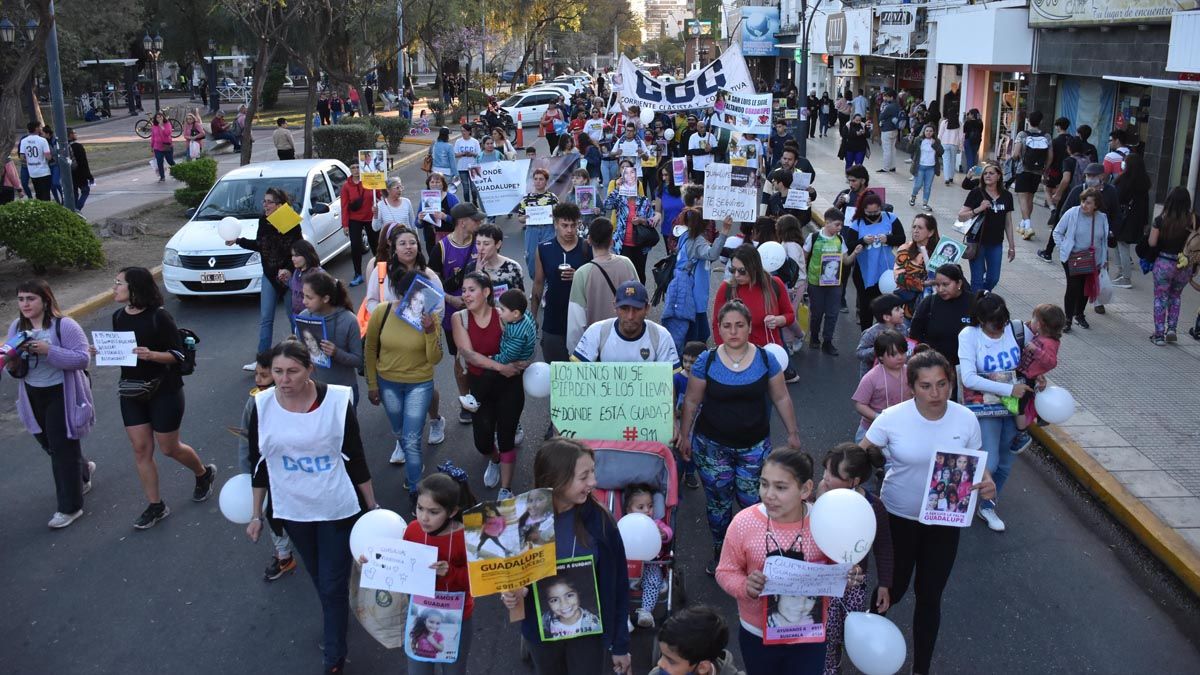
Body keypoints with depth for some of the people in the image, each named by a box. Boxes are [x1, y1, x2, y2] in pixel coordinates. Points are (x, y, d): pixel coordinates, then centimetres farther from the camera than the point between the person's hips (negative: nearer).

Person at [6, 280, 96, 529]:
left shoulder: (64, 325, -16)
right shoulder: (16, 327, 3)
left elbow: (82, 358, -21)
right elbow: (15, 367, 9)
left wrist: (49, 351, -31)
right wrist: (12, 365, -15)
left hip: (62, 396, -6)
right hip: (33, 398, 7)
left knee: (63, 449, -1)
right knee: (51, 445, 19)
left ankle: (69, 507, 10)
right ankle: (83, 470, 49)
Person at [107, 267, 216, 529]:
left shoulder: (158, 317, -16)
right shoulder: (118, 317, 2)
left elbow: (178, 354, -14)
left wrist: (152, 355, -31)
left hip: (164, 391, -6)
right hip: (131, 392, 6)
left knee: (169, 448, 6)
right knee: (140, 449, 5)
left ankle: (204, 473, 35)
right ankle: (155, 506, 16)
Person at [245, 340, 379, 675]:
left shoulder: (336, 401, -18)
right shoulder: (263, 406, -11)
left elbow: (355, 458, -8)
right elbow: (259, 464, 1)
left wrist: (372, 505, -2)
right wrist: (256, 514, 6)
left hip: (337, 509, -3)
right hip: (292, 510, 3)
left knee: (334, 584, 4)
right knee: (319, 578, 22)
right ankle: (337, 623, 48)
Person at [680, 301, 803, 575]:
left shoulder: (765, 359, -4)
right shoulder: (706, 361, -7)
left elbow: (781, 398, 4)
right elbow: (691, 401, 1)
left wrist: (793, 432, 6)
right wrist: (684, 435, 3)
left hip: (754, 446, 0)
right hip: (712, 446, 0)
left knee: (753, 501, -4)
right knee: (718, 501, 11)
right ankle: (720, 551, 31)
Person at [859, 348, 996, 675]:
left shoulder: (966, 419, -12)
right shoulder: (892, 418, -18)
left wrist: (986, 483, -20)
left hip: (945, 520, 2)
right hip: (898, 517, -2)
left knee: (930, 596, 12)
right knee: (894, 588, 13)